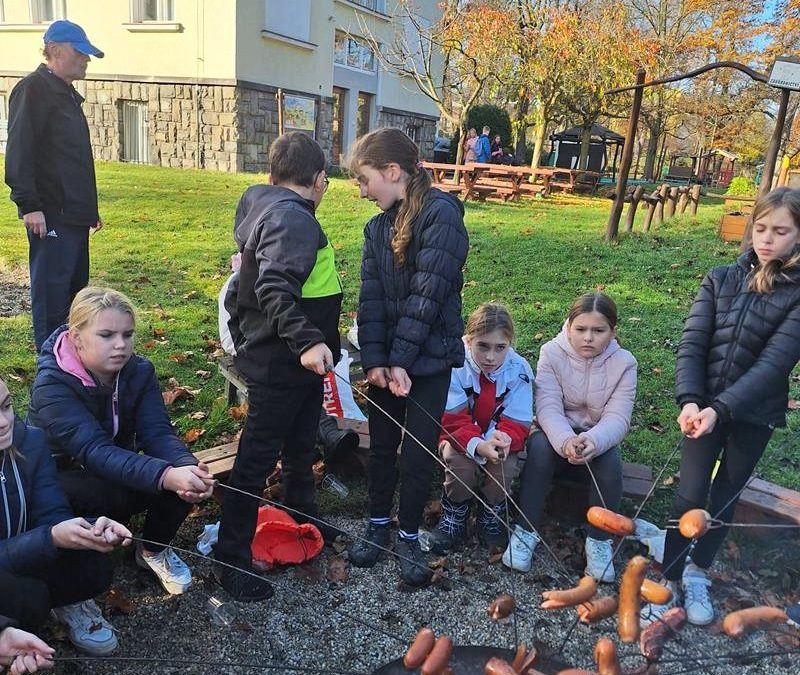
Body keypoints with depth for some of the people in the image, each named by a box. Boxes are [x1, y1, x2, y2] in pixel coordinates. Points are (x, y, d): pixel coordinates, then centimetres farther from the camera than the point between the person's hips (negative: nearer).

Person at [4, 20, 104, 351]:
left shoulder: (67, 94, 20)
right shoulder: (33, 89, -8)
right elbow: (19, 152, -16)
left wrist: (90, 207, 23)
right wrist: (29, 205, -21)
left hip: (74, 216, 9)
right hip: (51, 216, -9)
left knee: (75, 287, 14)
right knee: (51, 292, -6)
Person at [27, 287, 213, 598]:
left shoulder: (140, 371, -12)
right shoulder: (52, 385, -28)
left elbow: (157, 432, -21)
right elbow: (95, 450, -40)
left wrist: (187, 467, -44)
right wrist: (166, 476, -55)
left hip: (118, 467, 5)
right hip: (61, 481, -5)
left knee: (187, 478, -23)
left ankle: (153, 549, 5)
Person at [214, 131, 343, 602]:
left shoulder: (268, 207, 10)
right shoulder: (293, 217, -21)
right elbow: (274, 288, -33)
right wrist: (306, 341, -41)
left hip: (295, 359, 10)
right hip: (280, 364, -10)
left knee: (301, 447, 25)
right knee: (258, 459, 1)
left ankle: (304, 518, 46)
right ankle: (232, 562, 15)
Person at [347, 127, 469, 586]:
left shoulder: (441, 214, -14)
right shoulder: (377, 226, 7)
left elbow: (428, 292, -19)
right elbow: (371, 296, 0)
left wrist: (401, 359, -19)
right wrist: (374, 359, -11)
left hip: (429, 356, -5)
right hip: (387, 357, 6)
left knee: (419, 452, 5)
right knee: (382, 445, 15)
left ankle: (410, 537, 24)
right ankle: (378, 525, 34)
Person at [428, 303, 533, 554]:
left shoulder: (519, 370, -17)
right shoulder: (455, 365, -22)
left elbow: (517, 423, -16)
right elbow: (453, 420, -23)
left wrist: (503, 438, -41)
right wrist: (478, 445, -43)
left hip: (499, 439, 1)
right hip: (461, 438, -1)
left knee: (507, 463, -29)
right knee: (458, 459, -31)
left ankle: (492, 514, 3)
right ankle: (455, 512, 0)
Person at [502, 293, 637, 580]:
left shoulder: (623, 362, -10)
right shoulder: (552, 353, -12)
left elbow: (617, 418, -19)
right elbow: (548, 407, -22)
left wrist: (593, 442, -42)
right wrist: (565, 440, -44)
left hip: (598, 442, 1)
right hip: (556, 436, -1)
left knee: (611, 460, -31)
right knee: (539, 445, -33)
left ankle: (599, 540, -10)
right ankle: (526, 532, -20)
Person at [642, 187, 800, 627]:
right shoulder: (721, 280, -1)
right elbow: (691, 345, -6)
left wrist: (721, 409, -27)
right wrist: (689, 401, -21)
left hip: (753, 413, 0)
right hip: (705, 405, 1)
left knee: (725, 498, 15)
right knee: (689, 496, 1)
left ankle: (697, 573, 35)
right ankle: (668, 584, 16)